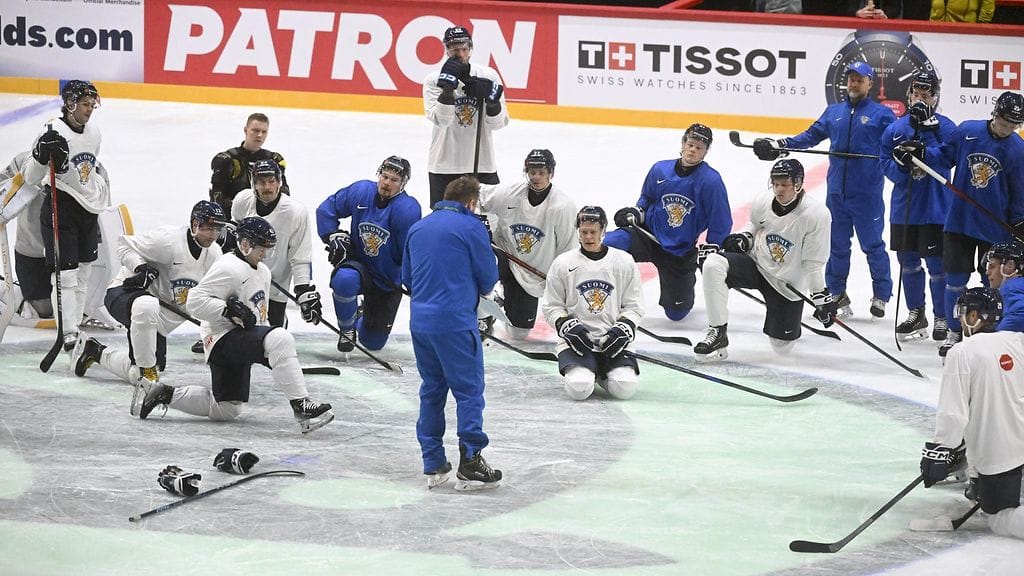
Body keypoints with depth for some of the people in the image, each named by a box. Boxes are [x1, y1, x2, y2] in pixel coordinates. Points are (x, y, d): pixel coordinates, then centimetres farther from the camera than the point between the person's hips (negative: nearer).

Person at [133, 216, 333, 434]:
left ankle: (164, 393, 21)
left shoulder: (263, 271, 18)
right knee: (280, 340, -32)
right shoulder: (228, 268, -14)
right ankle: (301, 407, -38)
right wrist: (228, 310, -27)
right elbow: (195, 301, -19)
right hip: (223, 340, -10)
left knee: (227, 410, 14)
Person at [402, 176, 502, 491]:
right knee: (469, 390, -1)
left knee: (431, 390, 15)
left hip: (420, 320, 6)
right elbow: (489, 278, -2)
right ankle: (470, 464, -5)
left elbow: (406, 277, 19)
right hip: (456, 322, -6)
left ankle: (433, 465, 17)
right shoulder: (471, 226, -6)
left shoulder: (418, 228, 13)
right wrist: (478, 289, 20)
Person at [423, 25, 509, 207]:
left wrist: (492, 101, -21)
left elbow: (499, 123, -2)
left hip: (482, 164, 1)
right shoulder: (434, 80, -5)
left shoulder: (488, 76, -2)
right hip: (444, 165, -1)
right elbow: (441, 120, -18)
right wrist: (447, 89, -29)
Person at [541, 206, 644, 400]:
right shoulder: (563, 264, 3)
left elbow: (634, 307, 8)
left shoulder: (624, 262, 4)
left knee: (625, 388, -23)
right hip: (577, 340, -1)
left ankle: (603, 373, 14)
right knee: (579, 388, -27)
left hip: (613, 341, 1)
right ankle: (575, 371, 12)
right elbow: (551, 307, 7)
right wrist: (568, 326, -11)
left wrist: (623, 329, -10)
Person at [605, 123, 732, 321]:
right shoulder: (660, 170, -3)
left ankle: (687, 280, 42)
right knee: (608, 245, -30)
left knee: (676, 312, 7)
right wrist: (636, 212, -2)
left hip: (681, 251, -1)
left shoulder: (711, 181, -15)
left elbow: (721, 225, -10)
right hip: (649, 236, 1)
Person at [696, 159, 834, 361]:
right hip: (756, 266, 3)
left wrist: (822, 299, -15)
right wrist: (743, 238, -5)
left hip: (788, 285, -3)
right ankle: (718, 334, -17)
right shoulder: (762, 203, -9)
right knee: (713, 264, -27)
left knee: (782, 347, 2)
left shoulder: (817, 214, -22)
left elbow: (813, 264, -15)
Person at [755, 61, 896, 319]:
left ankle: (881, 295, 16)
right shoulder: (834, 112, 14)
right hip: (837, 192, 5)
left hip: (867, 194, -4)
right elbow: (811, 135, 16)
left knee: (872, 244, 3)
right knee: (836, 244, 10)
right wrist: (780, 144, 7)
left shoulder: (882, 114, -1)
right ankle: (836, 294, 20)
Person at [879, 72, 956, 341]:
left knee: (937, 266, 0)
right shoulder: (896, 128, 5)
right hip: (903, 208, 4)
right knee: (908, 262, 14)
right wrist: (902, 166, -15)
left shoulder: (945, 127, -6)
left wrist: (926, 130, -26)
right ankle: (916, 314, 29)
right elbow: (885, 163, 5)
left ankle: (942, 319, 12)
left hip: (936, 210, -4)